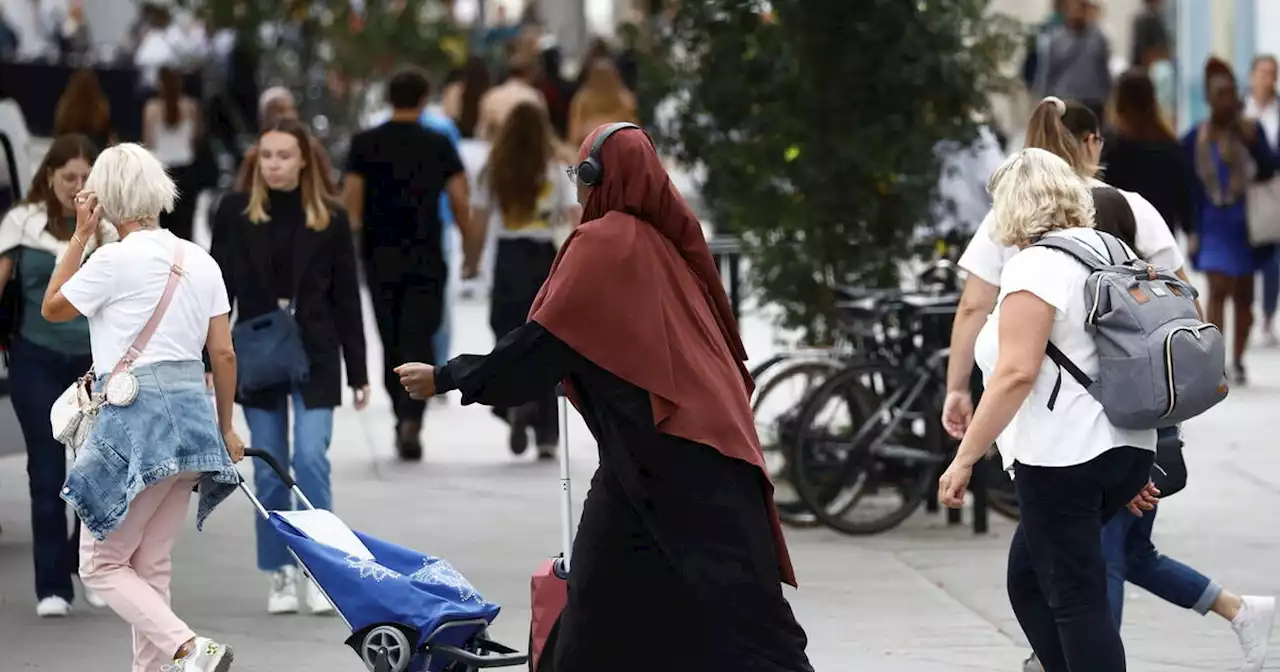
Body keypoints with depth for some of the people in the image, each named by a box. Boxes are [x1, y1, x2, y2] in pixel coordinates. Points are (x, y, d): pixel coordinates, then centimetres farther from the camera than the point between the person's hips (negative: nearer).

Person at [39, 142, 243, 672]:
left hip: (134, 417, -7)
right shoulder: (200, 261, 9)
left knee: (101, 563, 1)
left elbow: (52, 309, 7)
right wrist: (225, 429, 22)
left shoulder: (116, 260, -10)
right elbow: (223, 354, 11)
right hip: (193, 412, 7)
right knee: (151, 564, 14)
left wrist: (81, 235, 9)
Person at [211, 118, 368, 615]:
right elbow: (218, 288, 3)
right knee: (269, 471, 5)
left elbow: (346, 299, 4)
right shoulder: (235, 212, 1)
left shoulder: (329, 219, 0)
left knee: (311, 459, -11)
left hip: (315, 355, -1)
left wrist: (358, 372, 2)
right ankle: (281, 574, 14)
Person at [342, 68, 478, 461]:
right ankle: (411, 420, -20)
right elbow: (460, 201, -1)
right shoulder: (439, 145, -1)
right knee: (419, 340, -3)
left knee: (391, 342, 13)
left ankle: (402, 420, 21)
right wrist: (470, 251, 9)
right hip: (426, 257, -1)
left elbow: (351, 200, -3)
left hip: (380, 255, 1)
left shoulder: (365, 144, 0)